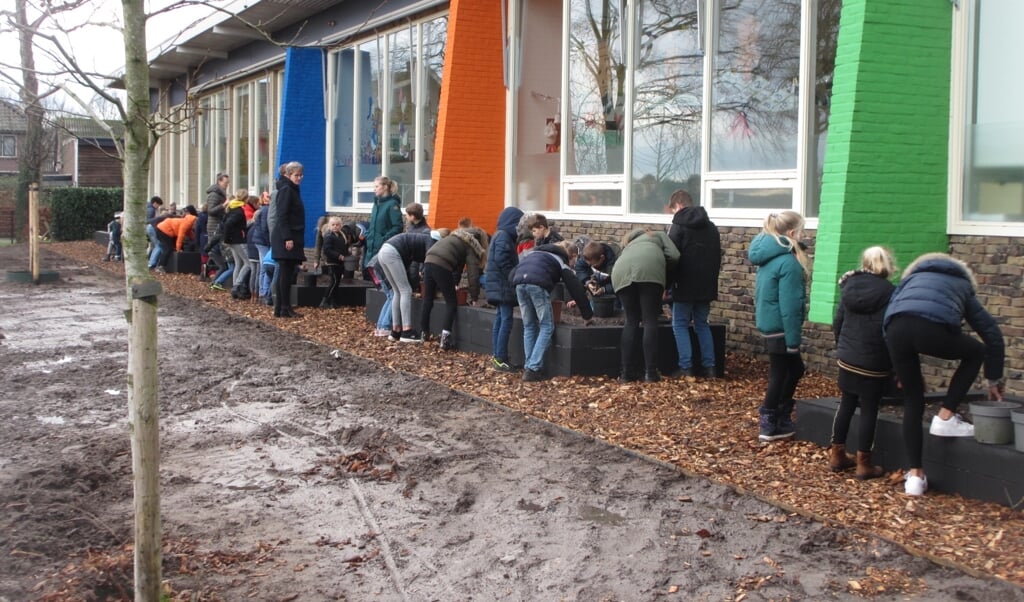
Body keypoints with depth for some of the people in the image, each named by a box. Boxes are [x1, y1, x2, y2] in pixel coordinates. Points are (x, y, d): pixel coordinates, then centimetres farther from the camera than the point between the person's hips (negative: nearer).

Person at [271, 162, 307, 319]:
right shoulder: (286, 190, -10)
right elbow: (282, 216, -18)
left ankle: (279, 308, 13)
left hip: (291, 238, 10)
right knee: (286, 273, -7)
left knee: (285, 273, 10)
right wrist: (287, 238, -23)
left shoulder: (292, 190, 19)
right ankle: (285, 308, -4)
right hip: (286, 239, -10)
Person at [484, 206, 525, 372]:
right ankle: (500, 358, -12)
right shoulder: (504, 236, -13)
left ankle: (496, 356, 14)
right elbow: (501, 259, -22)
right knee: (506, 321, -10)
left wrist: (514, 275, 12)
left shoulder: (500, 235, 17)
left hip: (498, 285, 10)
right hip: (503, 285, -10)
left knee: (500, 319, 12)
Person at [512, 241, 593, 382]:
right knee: (546, 327, 5)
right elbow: (576, 289, 19)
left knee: (529, 326, 17)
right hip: (538, 284, -5)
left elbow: (513, 273, 30)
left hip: (519, 283, 5)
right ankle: (533, 369, -3)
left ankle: (529, 367, 13)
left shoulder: (534, 252, 37)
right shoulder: (561, 261, 23)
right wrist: (587, 315, 25)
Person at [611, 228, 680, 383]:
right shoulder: (659, 235, 35)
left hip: (621, 272, 4)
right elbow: (674, 256, 16)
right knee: (650, 320, 2)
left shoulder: (629, 244, 46)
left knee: (631, 321, 13)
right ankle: (650, 372, -1)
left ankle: (626, 372, 10)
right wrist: (664, 273, 30)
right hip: (649, 267, -3)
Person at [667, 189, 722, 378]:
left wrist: (666, 285, -6)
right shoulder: (711, 227, 14)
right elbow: (717, 258, 18)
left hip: (685, 285, -6)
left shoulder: (679, 226, -7)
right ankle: (709, 366, 10)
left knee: (680, 325, 2)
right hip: (706, 285, 6)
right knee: (702, 324, 15)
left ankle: (685, 368, -4)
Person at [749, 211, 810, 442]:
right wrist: (793, 339, -18)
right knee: (779, 374, 3)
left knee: (795, 369, 20)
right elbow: (789, 305, -22)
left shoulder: (768, 256, 9)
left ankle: (782, 419, 25)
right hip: (780, 327, -9)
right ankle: (768, 425, 12)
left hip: (768, 324, 9)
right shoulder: (788, 261, -20)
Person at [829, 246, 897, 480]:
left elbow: (837, 323, 10)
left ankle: (837, 455, 22)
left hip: (847, 358, 5)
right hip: (874, 363, -5)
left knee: (846, 404, 16)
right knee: (869, 410, 3)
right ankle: (863, 464, 6)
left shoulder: (849, 288, 4)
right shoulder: (889, 293, -11)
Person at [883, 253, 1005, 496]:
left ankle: (915, 475, 19)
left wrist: (909, 373, 35)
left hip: (895, 329, 3)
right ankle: (945, 418, 21)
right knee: (976, 352, 28)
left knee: (912, 400, 19)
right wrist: (994, 380, 39)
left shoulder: (912, 278, 39)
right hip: (931, 328, -3)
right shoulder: (963, 286, 33)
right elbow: (993, 334, 30)